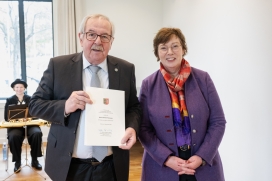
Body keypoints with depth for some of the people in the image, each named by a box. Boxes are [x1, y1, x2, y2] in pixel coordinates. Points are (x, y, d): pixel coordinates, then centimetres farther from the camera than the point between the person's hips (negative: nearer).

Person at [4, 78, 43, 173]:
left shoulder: (30, 99, 12)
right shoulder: (9, 100, 11)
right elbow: (7, 117, 4)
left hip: (30, 124, 1)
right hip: (15, 125, 0)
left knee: (37, 133, -31)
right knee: (13, 137, -34)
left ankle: (34, 160, -12)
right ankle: (17, 162, -12)